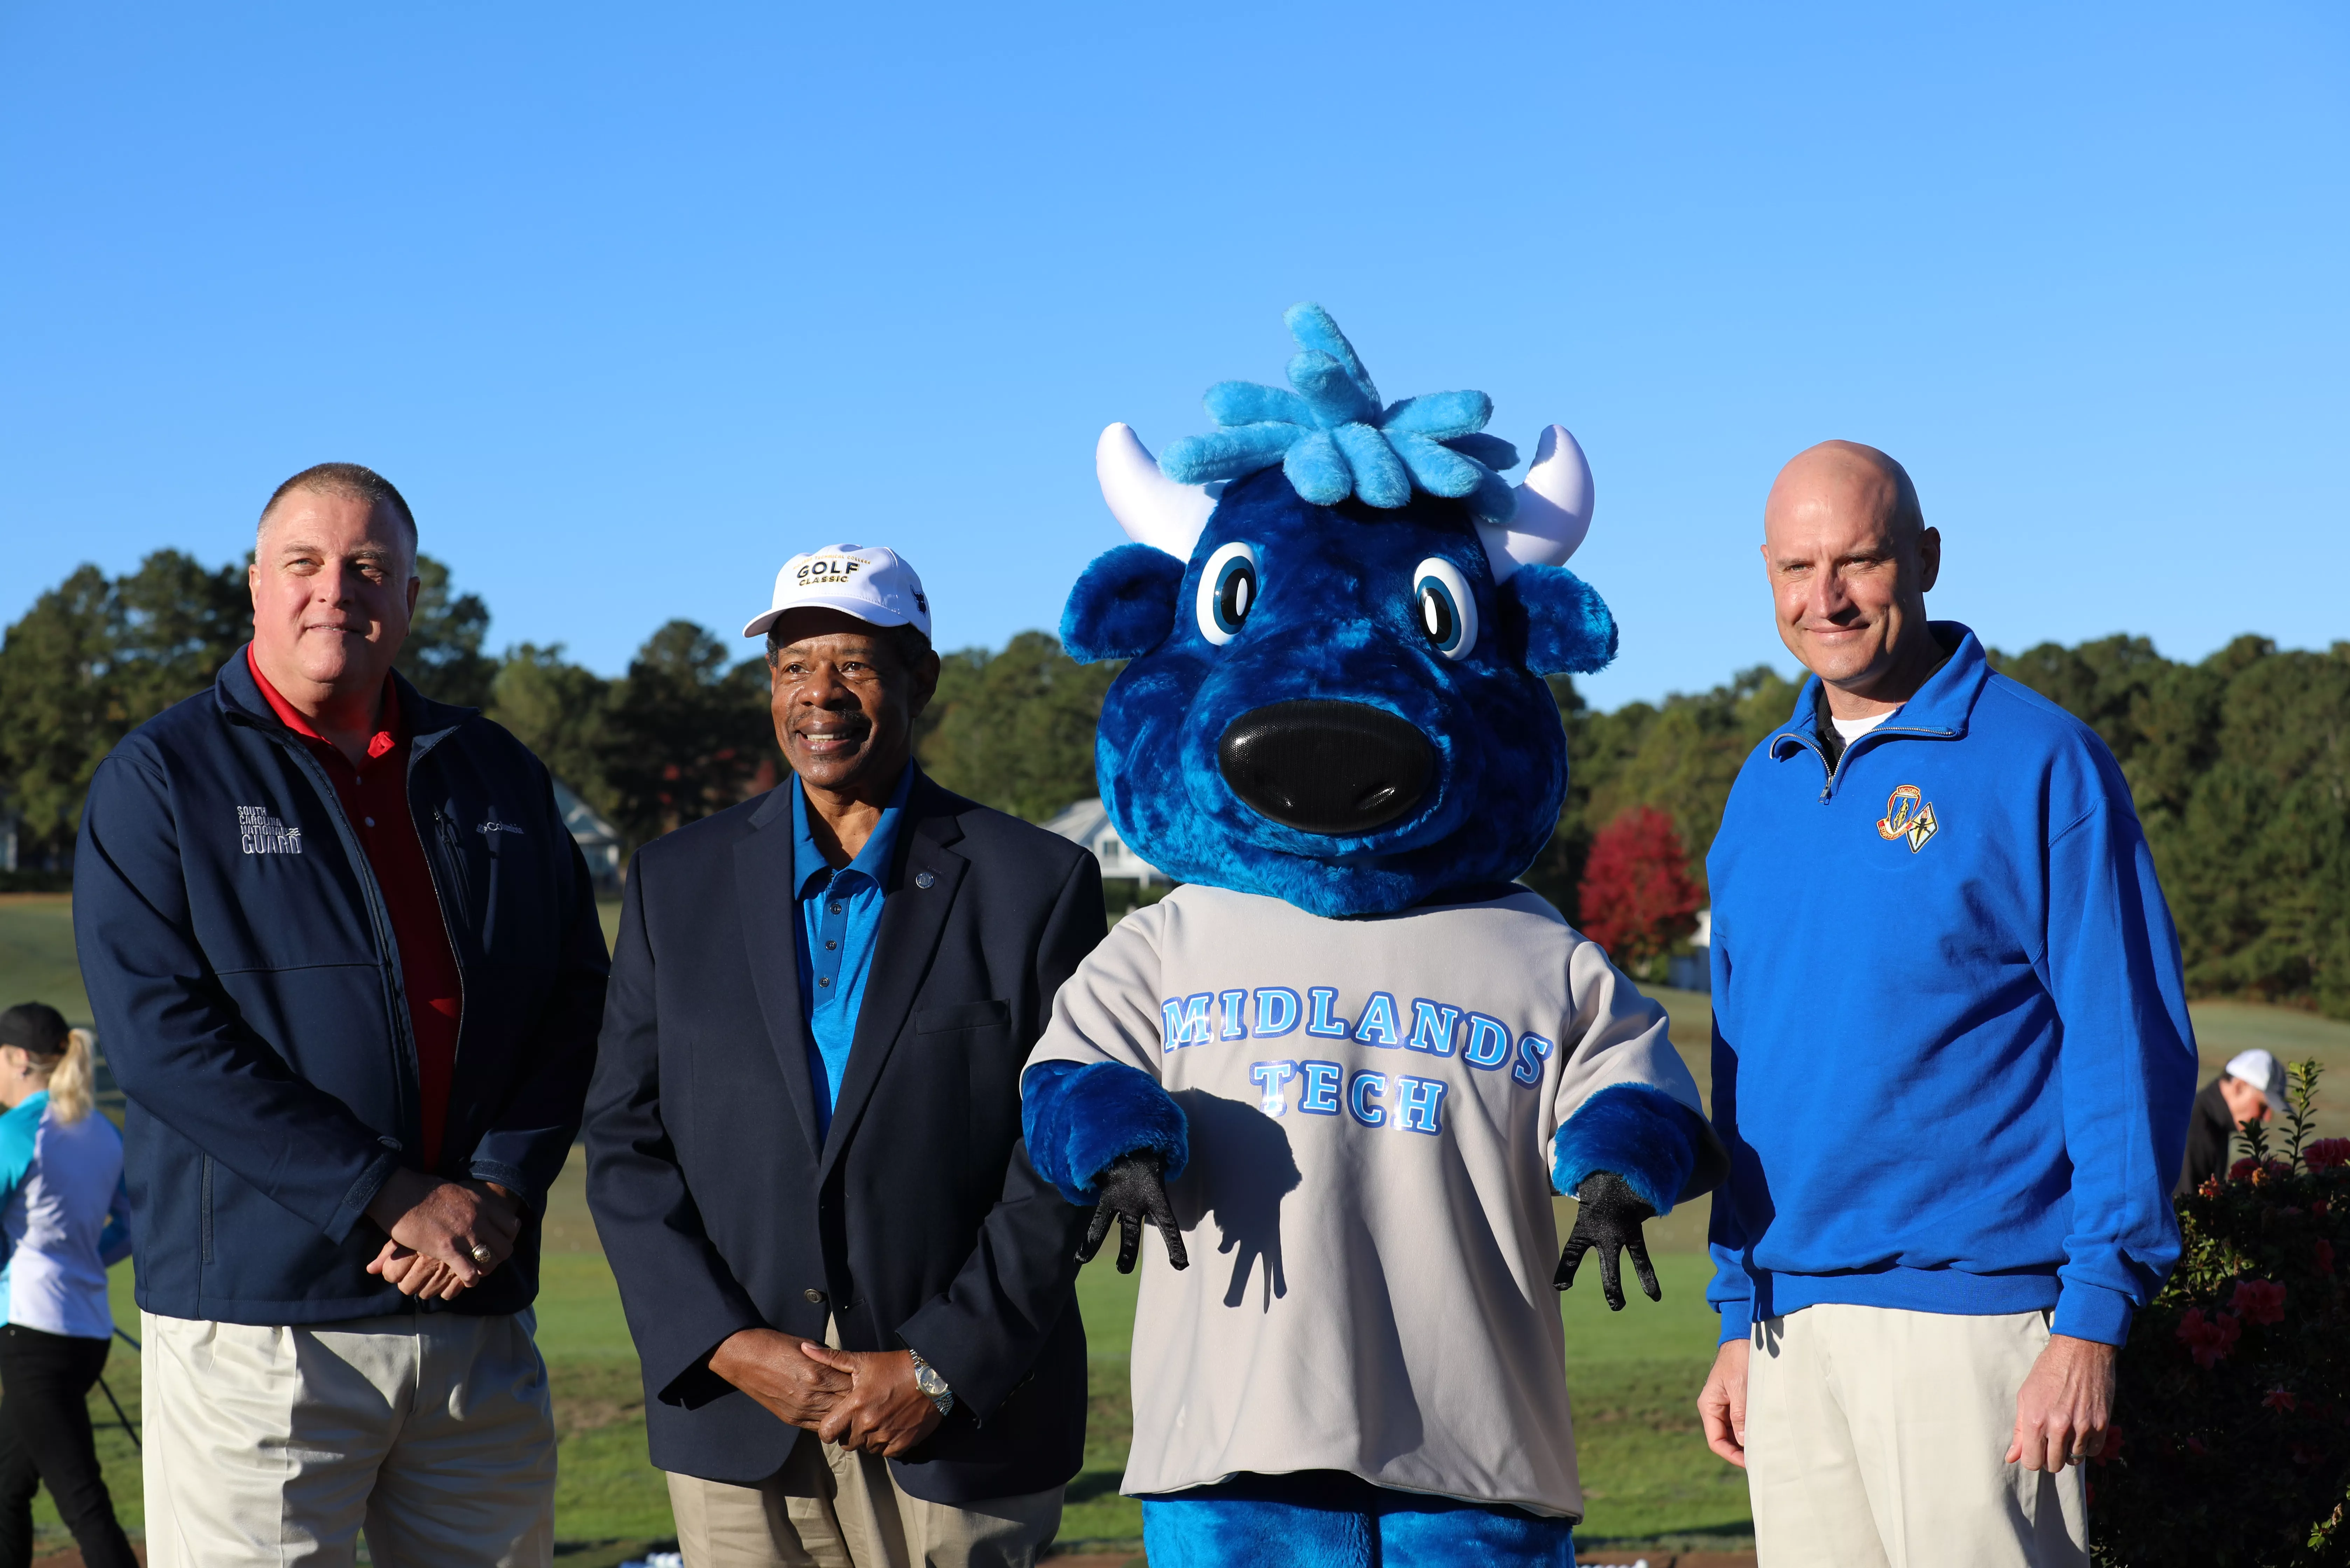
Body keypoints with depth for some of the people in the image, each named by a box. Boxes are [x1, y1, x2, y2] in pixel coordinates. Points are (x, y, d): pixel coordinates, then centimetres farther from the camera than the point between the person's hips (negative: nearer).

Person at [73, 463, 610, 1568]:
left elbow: (575, 1004, 11)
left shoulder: (498, 777, 14)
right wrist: (396, 1202, -14)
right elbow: (160, 1035, -10)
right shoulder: (162, 776, 1)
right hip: (256, 1316, -4)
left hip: (479, 1323, 4)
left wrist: (501, 1193, -7)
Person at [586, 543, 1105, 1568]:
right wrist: (729, 1345, -6)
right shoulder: (679, 879, 8)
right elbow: (625, 1144, 5)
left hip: (961, 1422, -2)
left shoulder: (1036, 886, 0)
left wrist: (940, 1369, -10)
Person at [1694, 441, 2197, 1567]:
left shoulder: (2043, 764, -6)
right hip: (1792, 1324, 6)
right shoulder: (1763, 789, 13)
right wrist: (1740, 1317, 15)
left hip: (1971, 1314, -6)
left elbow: (2136, 1050, -8)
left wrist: (2095, 1317, -14)